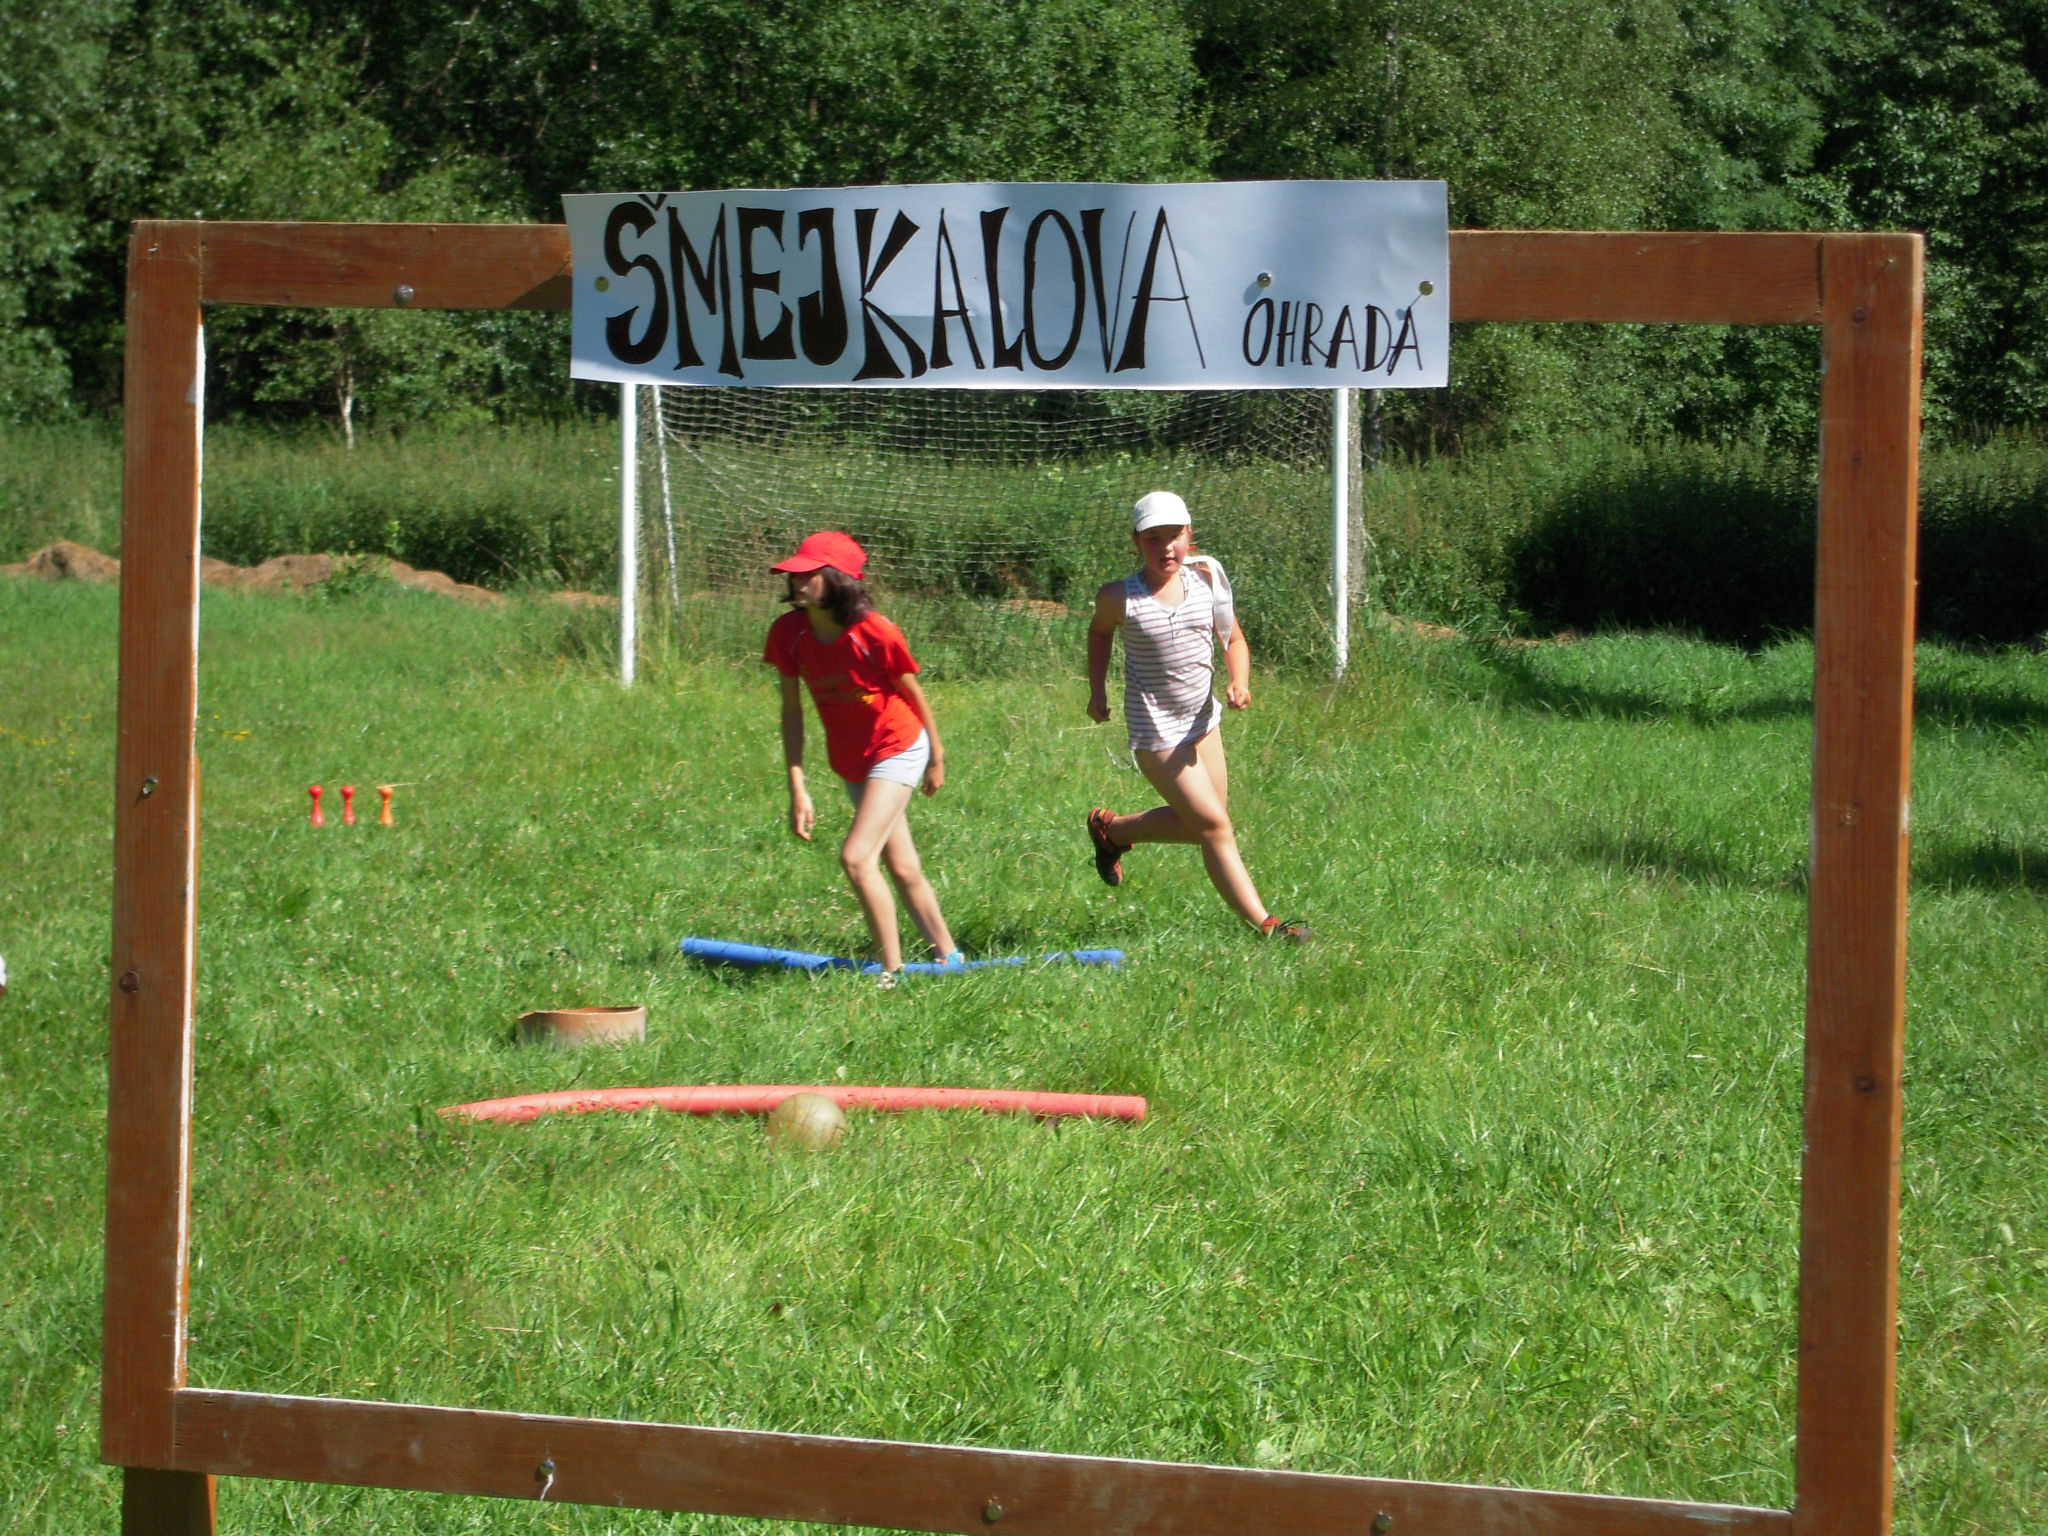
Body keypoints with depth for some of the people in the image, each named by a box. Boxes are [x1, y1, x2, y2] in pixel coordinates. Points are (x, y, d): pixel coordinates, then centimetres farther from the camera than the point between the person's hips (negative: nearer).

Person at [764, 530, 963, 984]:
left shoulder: (876, 634, -26)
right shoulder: (788, 633, -13)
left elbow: (913, 696, -10)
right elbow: (792, 711, -5)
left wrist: (936, 759, 3)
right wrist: (797, 789, -9)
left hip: (899, 748, -6)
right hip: (851, 761, 6)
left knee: (857, 857, -19)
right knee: (903, 869, 15)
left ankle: (893, 971, -10)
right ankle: (947, 955, 29)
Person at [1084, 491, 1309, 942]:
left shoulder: (1206, 580, -4)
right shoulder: (1120, 597, -13)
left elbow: (1233, 639, 6)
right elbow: (1100, 633, 9)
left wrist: (1239, 683, -11)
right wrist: (1097, 691, 6)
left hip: (1203, 720, 6)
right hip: (1156, 730, -5)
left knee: (1203, 821, 15)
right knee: (1213, 826, -6)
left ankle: (1112, 829, 36)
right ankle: (1262, 922, 2)